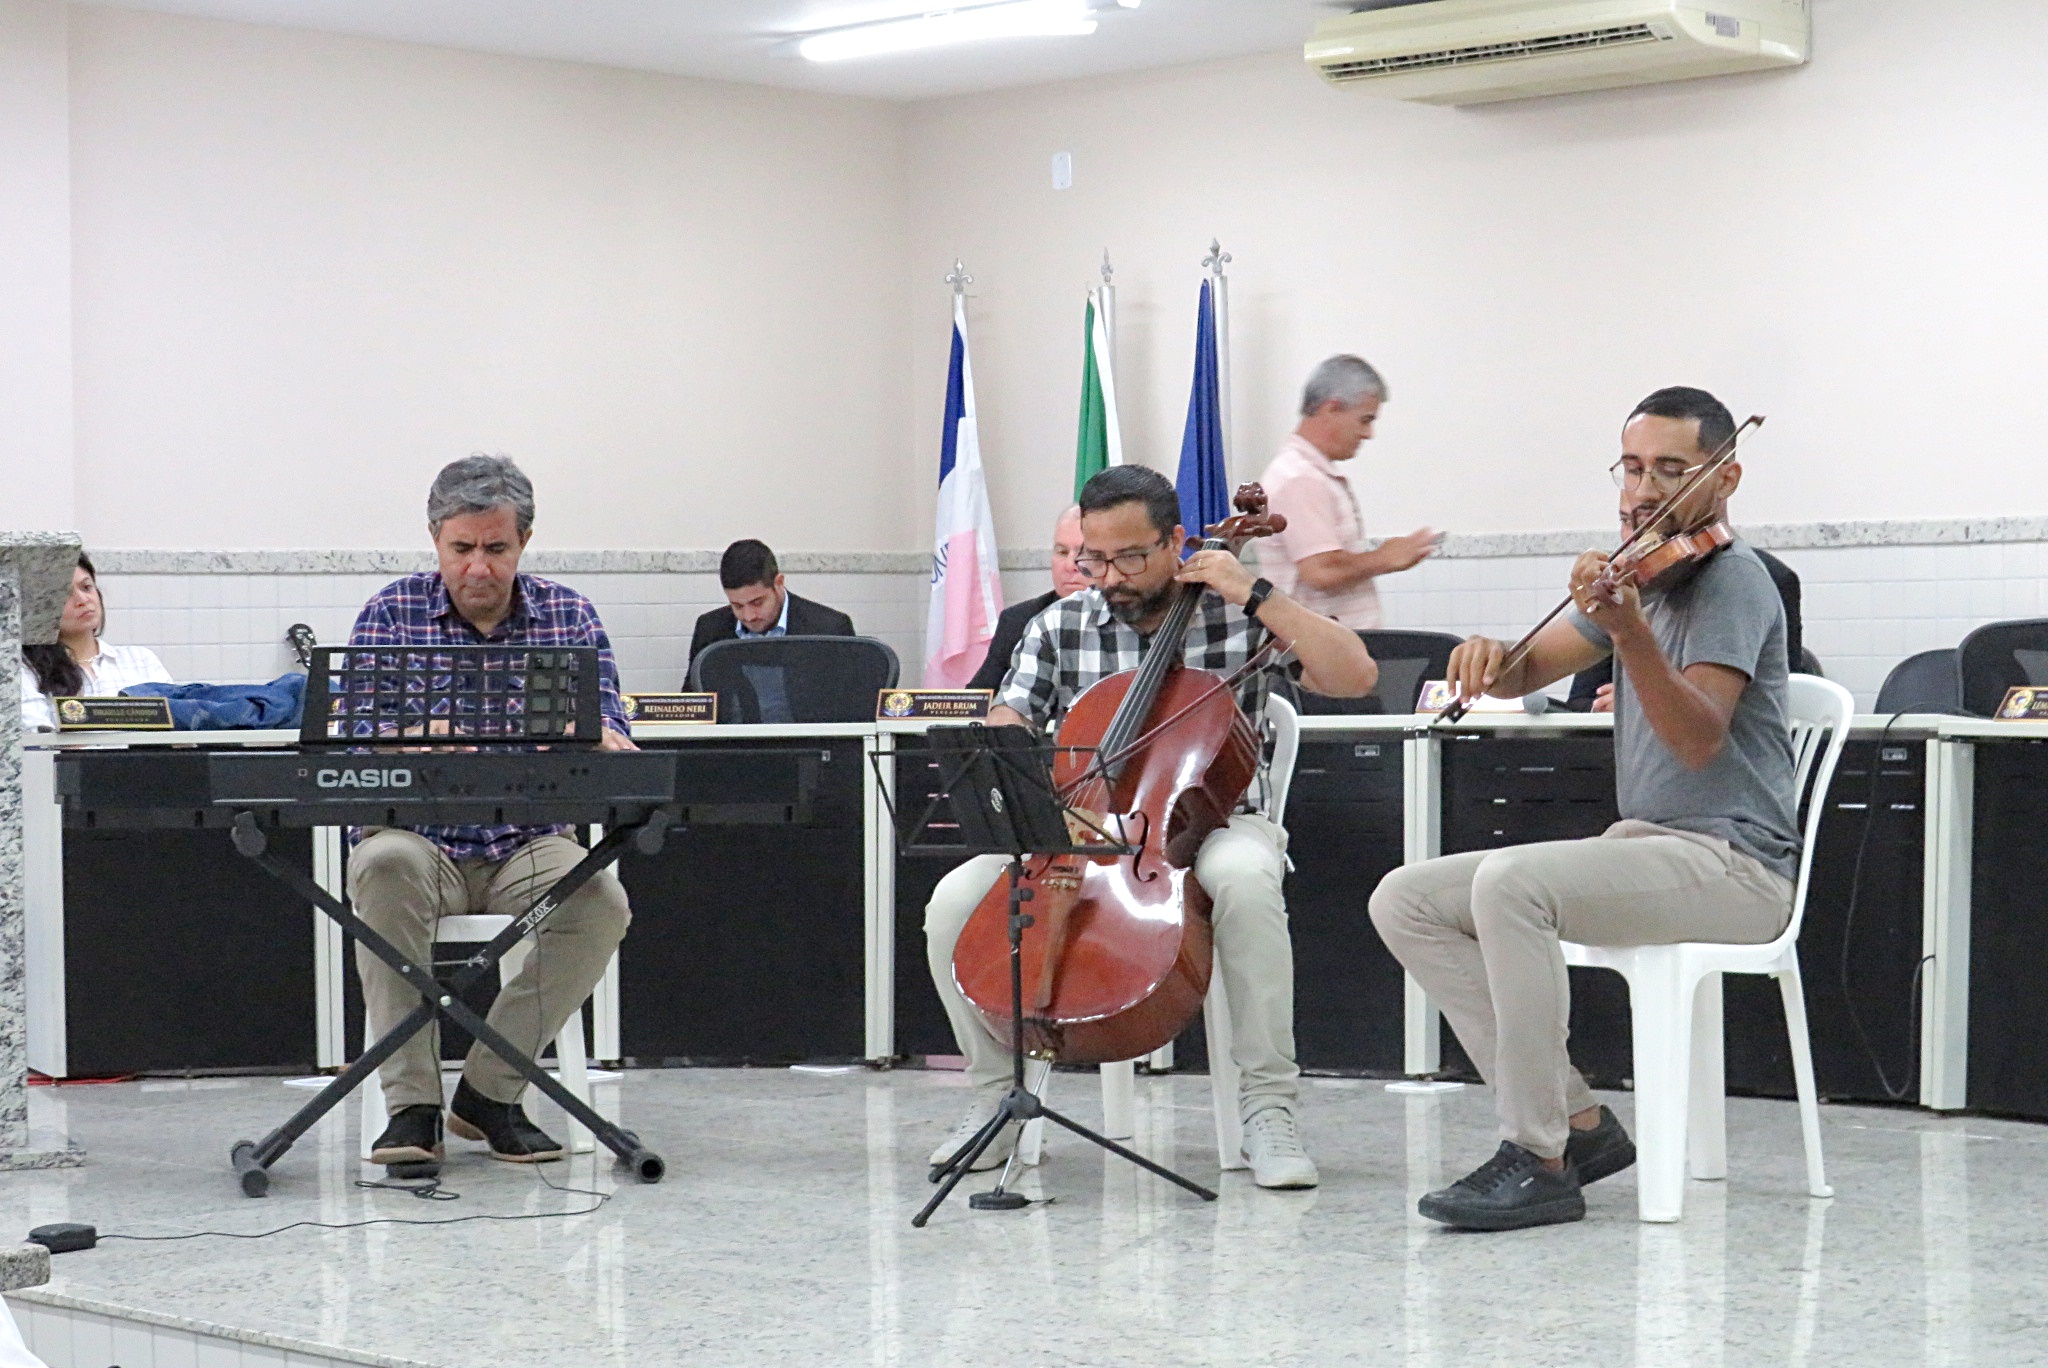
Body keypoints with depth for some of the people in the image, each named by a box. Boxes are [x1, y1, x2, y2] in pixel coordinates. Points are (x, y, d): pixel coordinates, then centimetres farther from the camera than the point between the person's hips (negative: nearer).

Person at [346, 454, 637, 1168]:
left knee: (601, 901, -29)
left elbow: (608, 729, -2)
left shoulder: (568, 615, 6)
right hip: (419, 835, -1)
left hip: (526, 844, 1)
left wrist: (599, 736, -29)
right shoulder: (393, 612, 2)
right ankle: (410, 1103, -29)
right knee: (385, 865, -35)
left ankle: (489, 1093, -13)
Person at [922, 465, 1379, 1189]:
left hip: (1210, 824, -3)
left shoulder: (1237, 616, -2)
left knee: (1243, 877, -40)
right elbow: (1001, 732, 4)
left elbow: (1356, 675, -11)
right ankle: (997, 1096, -2)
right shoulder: (1058, 628, 5)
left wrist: (1257, 594, -15)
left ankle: (1268, 1106, -29)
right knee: (954, 900, -21)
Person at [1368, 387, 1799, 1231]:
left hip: (1732, 860, -9)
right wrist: (1492, 656, -12)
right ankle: (1576, 1120, -5)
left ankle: (1540, 1160, -26)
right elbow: (1529, 672, 12)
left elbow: (1700, 740, -24)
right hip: (1642, 845, 9)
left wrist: (1628, 628, -39)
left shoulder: (1730, 577, -10)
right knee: (1406, 900, -5)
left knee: (1511, 883, -33)